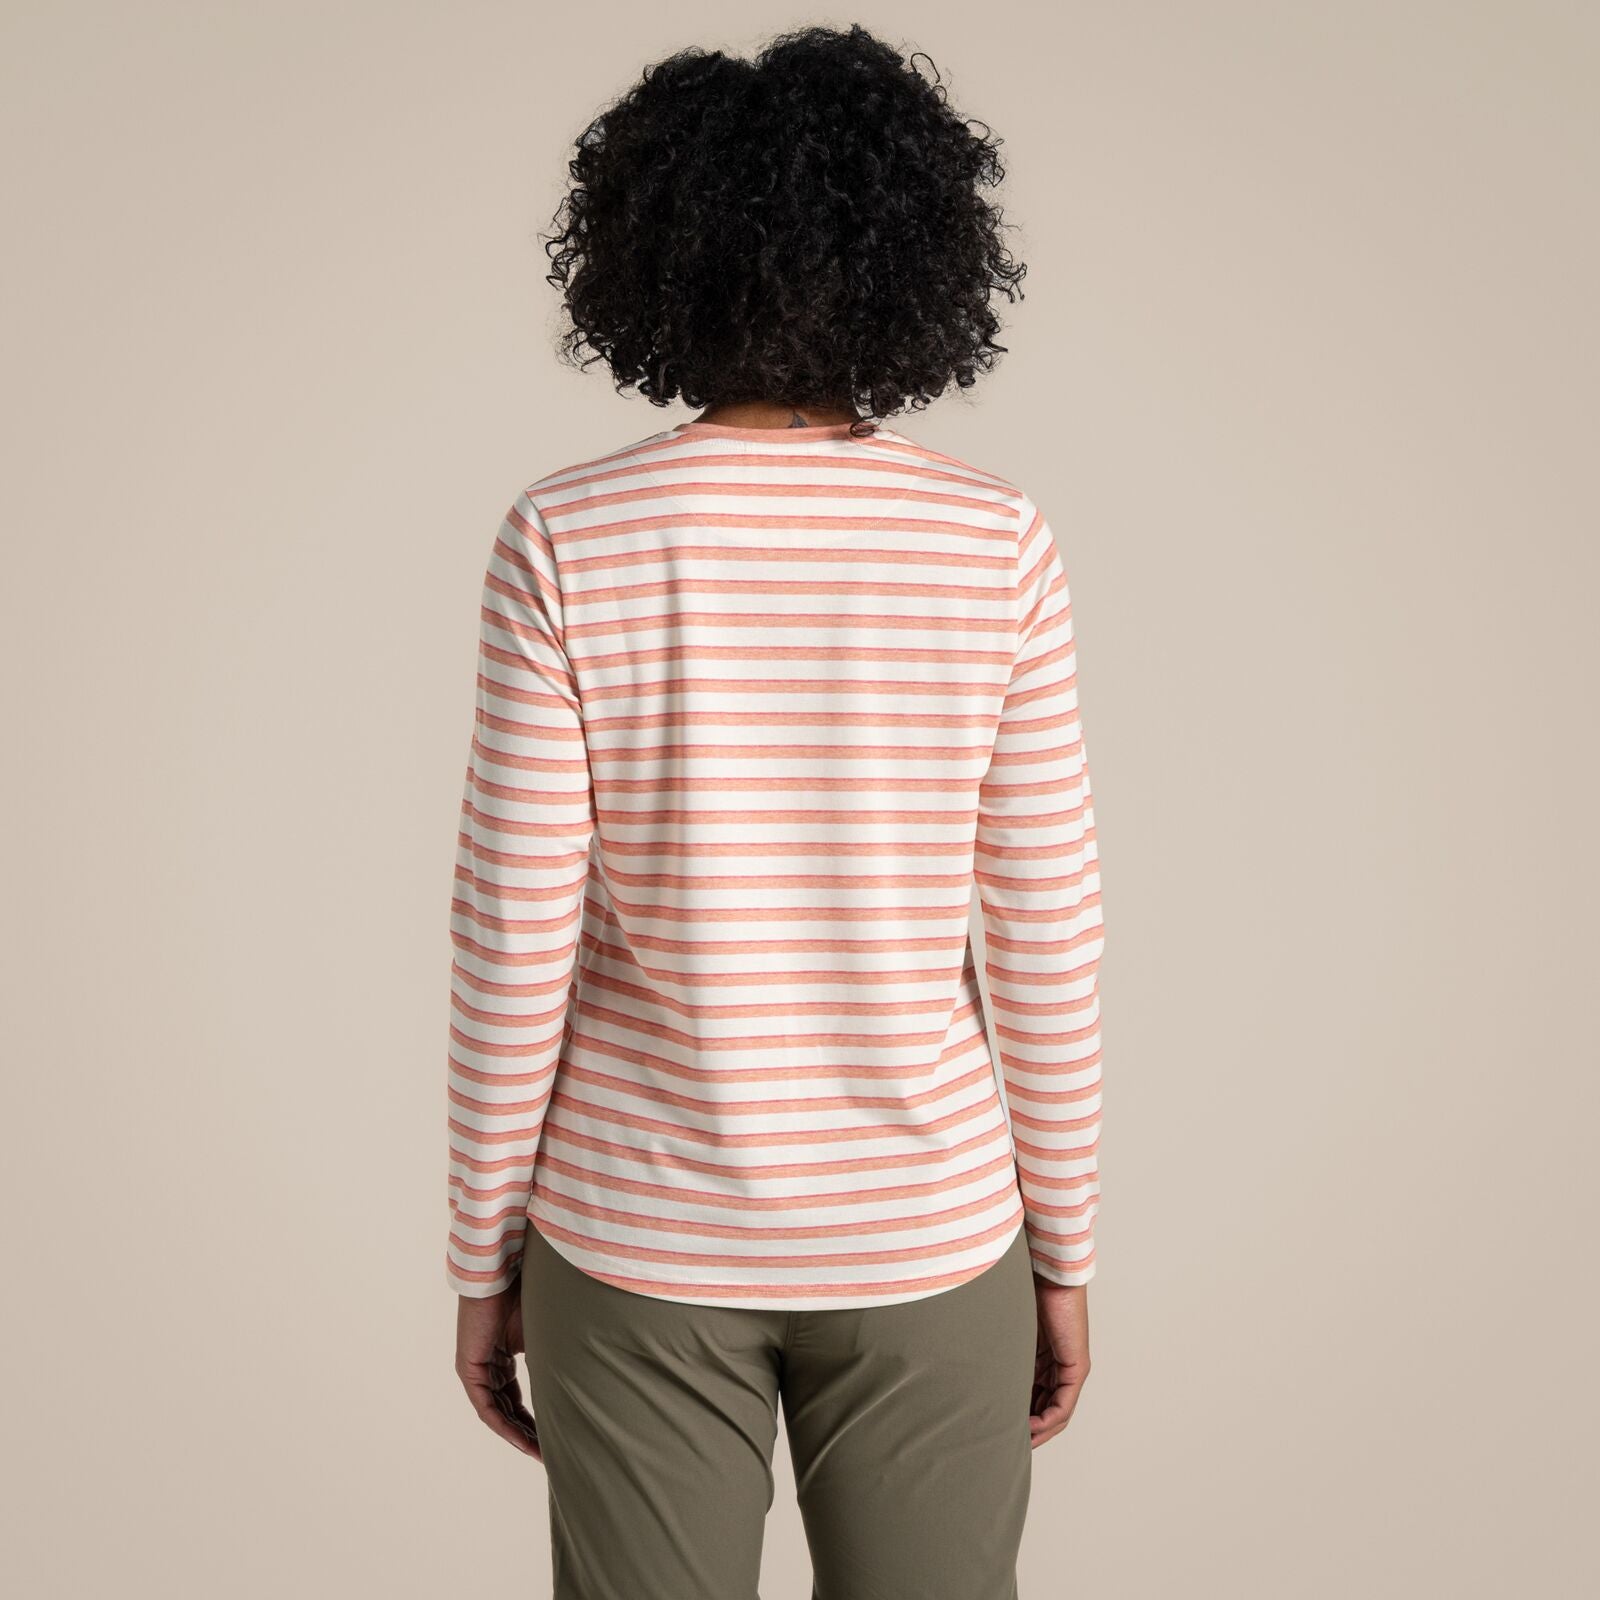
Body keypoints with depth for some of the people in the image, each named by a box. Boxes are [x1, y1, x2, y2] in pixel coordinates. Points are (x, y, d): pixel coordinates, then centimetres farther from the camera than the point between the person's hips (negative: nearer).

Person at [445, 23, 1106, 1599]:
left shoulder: (565, 543, -12)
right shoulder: (996, 543, -9)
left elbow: (515, 945, -10)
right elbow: (1045, 943, -6)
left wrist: (482, 1256, 3)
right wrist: (1064, 1253, 7)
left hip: (641, 1239, 0)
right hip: (921, 1233, 1)